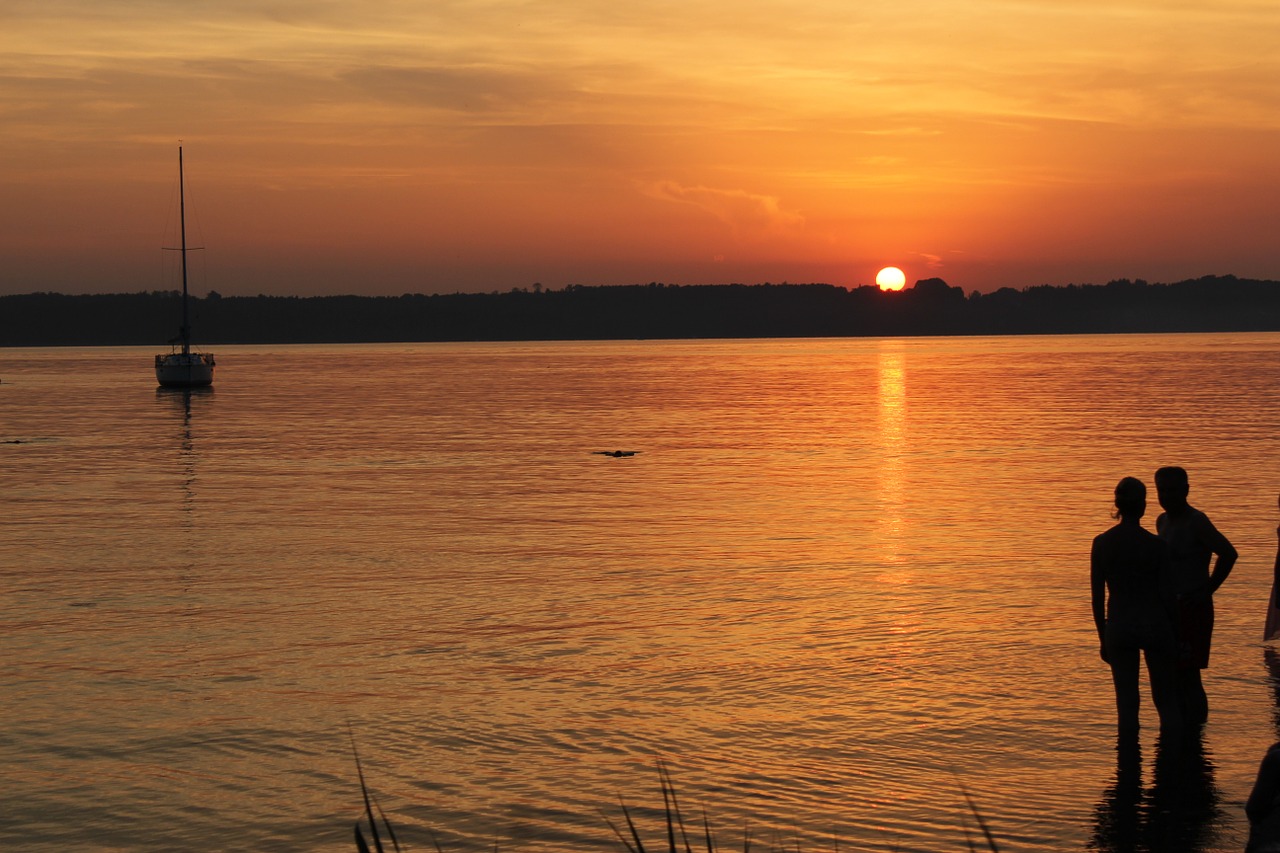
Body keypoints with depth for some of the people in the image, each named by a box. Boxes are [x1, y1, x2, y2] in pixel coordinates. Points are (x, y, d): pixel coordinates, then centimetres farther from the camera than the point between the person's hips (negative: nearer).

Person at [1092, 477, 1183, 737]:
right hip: (1154, 623, -1)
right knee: (1166, 698, 10)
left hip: (1119, 626, 2)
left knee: (1126, 703, 8)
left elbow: (1097, 596, 0)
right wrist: (1177, 635, 6)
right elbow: (1166, 594, -5)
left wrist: (1103, 638, 10)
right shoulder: (1156, 545, -8)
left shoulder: (1101, 543, -3)